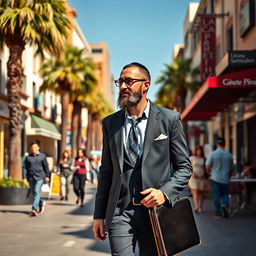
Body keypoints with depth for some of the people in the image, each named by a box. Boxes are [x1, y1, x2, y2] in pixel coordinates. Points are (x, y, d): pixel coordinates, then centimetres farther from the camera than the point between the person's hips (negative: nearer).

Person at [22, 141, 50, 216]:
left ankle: (34, 209, -21)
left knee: (37, 192, -16)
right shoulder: (28, 157, 6)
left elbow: (46, 167, 8)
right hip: (31, 177, 4)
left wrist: (47, 176, 9)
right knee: (34, 193, 12)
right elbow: (24, 167, 5)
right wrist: (24, 177, -4)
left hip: (40, 177, -3)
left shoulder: (42, 156, 2)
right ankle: (41, 203, 39)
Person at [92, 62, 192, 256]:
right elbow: (106, 171, 12)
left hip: (156, 211, -1)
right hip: (120, 212, 1)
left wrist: (165, 192, -15)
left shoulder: (169, 119, 1)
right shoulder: (110, 123, 9)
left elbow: (185, 167, 2)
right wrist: (99, 215, 8)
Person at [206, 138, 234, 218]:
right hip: (225, 179, 2)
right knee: (224, 194, 15)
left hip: (215, 178, -2)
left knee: (216, 196, 5)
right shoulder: (229, 154, 1)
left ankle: (218, 213, 4)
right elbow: (231, 168, 8)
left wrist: (209, 174, 12)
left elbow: (207, 166, -6)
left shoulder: (213, 154, -8)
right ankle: (225, 205, -13)